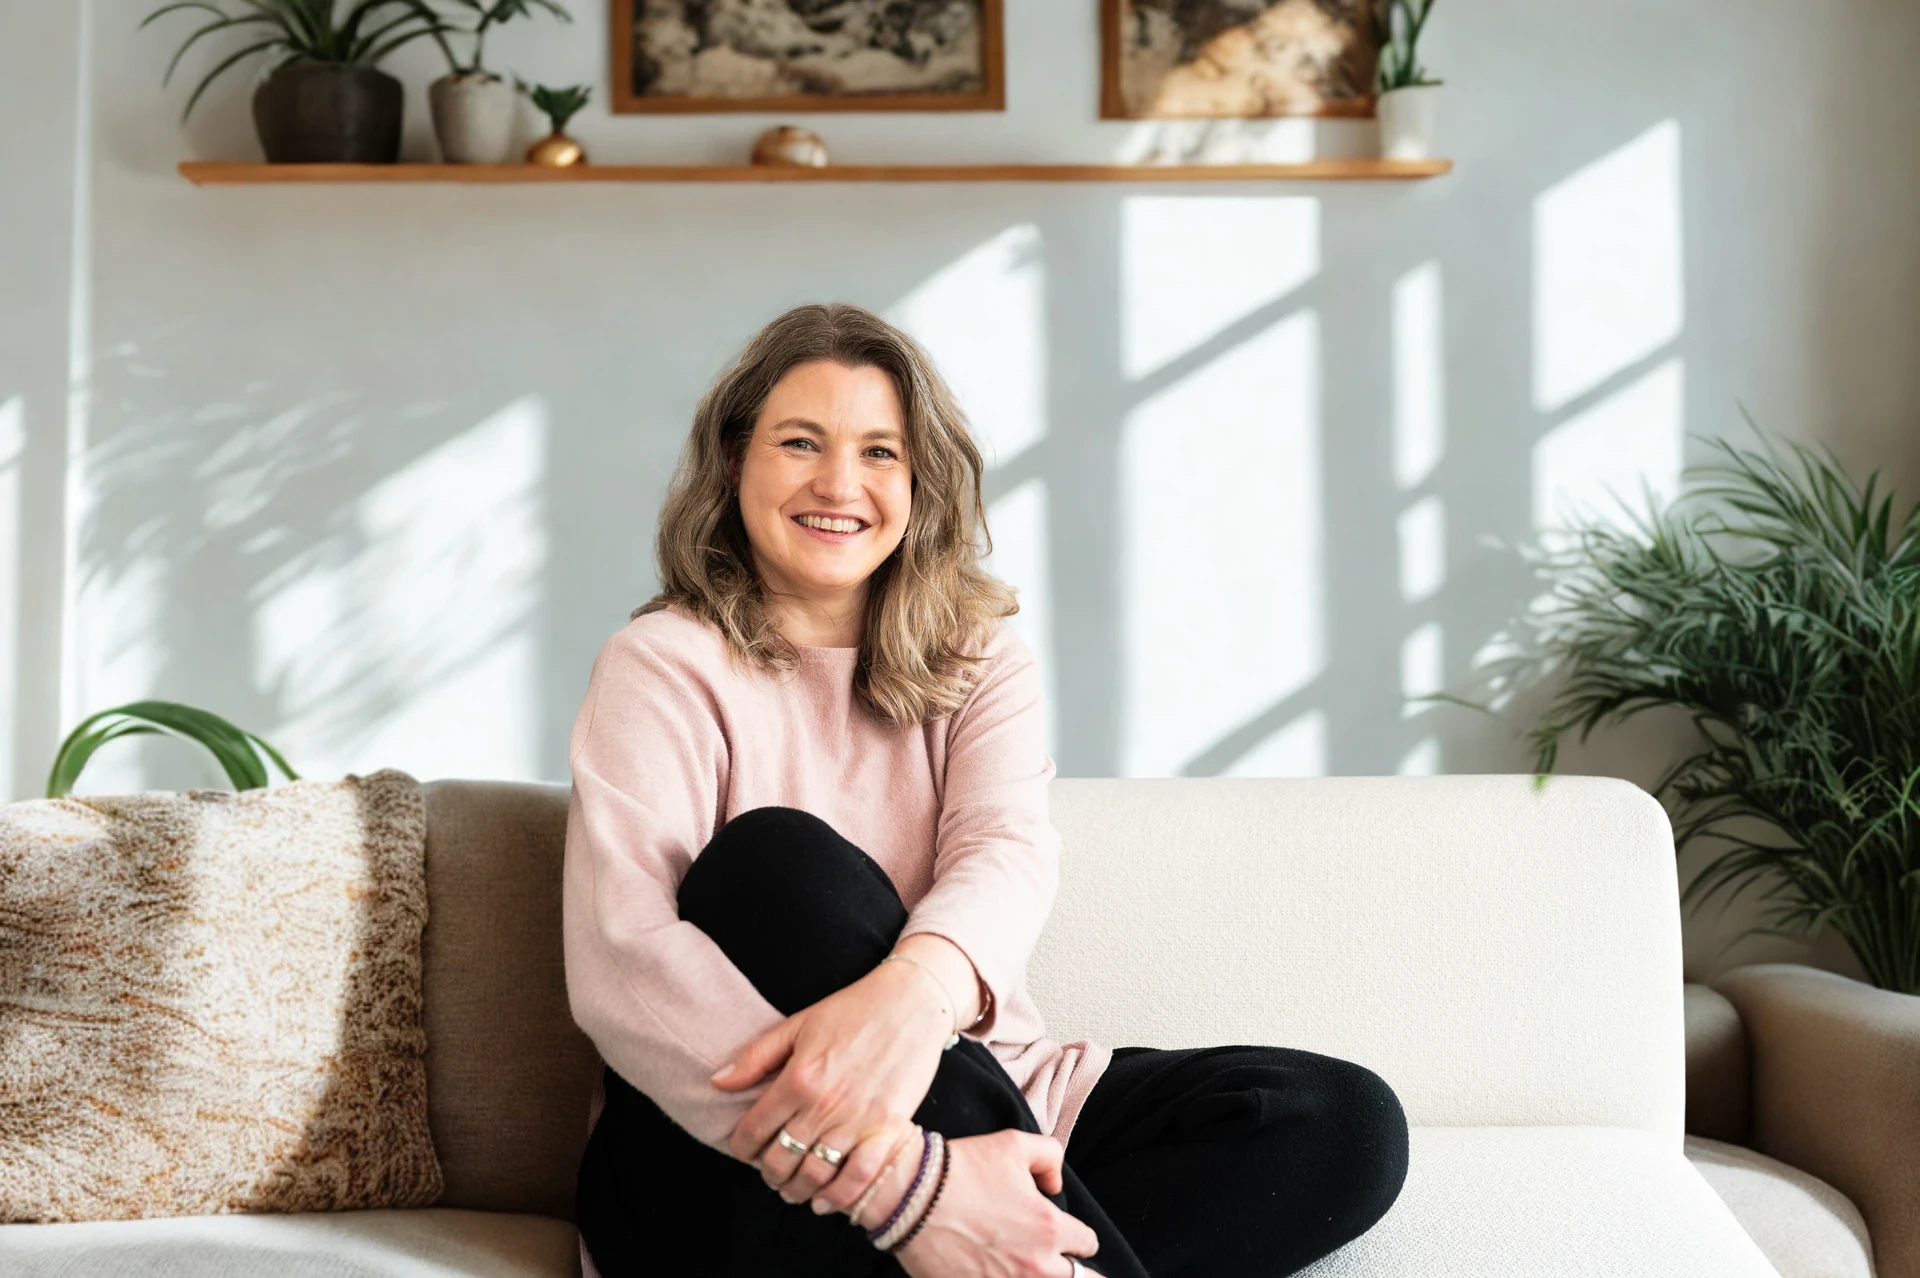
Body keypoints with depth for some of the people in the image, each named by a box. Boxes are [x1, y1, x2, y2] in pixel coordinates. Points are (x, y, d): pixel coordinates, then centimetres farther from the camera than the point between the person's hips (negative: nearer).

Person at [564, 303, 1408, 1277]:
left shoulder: (980, 665, 11)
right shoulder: (664, 665, -3)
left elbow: (1008, 850, -12)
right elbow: (617, 959, -21)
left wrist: (914, 986, -39)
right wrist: (908, 1185, -34)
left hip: (974, 1110, 4)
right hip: (721, 1155, -3)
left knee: (1350, 1123, -12)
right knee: (782, 856, -31)